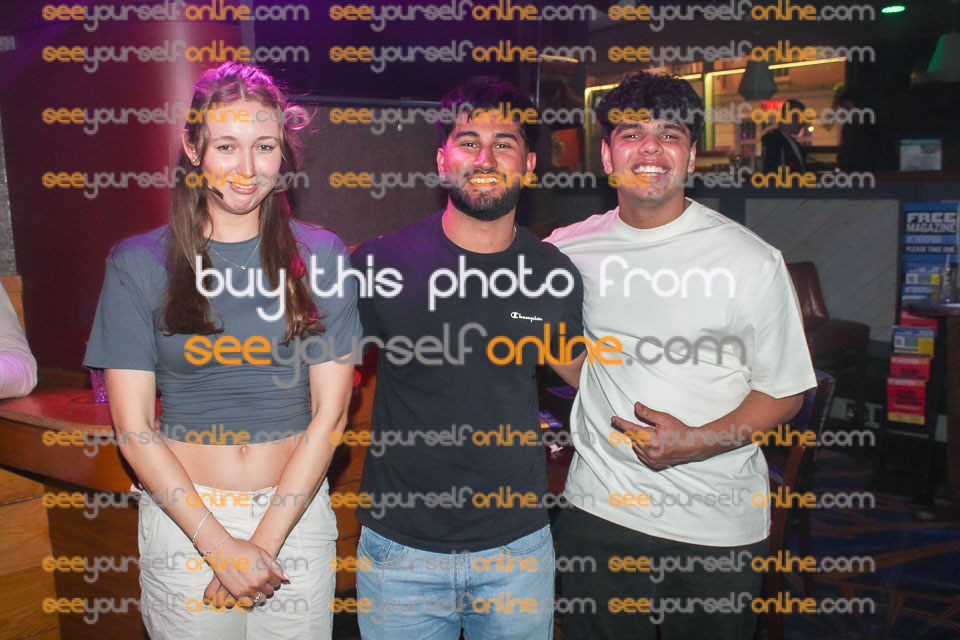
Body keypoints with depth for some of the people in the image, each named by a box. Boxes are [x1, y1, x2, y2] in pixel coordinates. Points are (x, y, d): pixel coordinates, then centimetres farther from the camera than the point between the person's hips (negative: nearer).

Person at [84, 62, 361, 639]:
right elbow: (134, 425, -6)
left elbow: (330, 410, -5)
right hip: (183, 517, 0)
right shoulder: (139, 263, -4)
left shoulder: (320, 255, -2)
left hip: (297, 512, 1)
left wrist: (265, 539, -11)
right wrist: (220, 544, -12)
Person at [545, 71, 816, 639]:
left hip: (718, 524, -2)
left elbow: (783, 391, -6)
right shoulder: (567, 250, -1)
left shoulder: (750, 259, -9)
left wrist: (699, 442, -20)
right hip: (599, 511, 2)